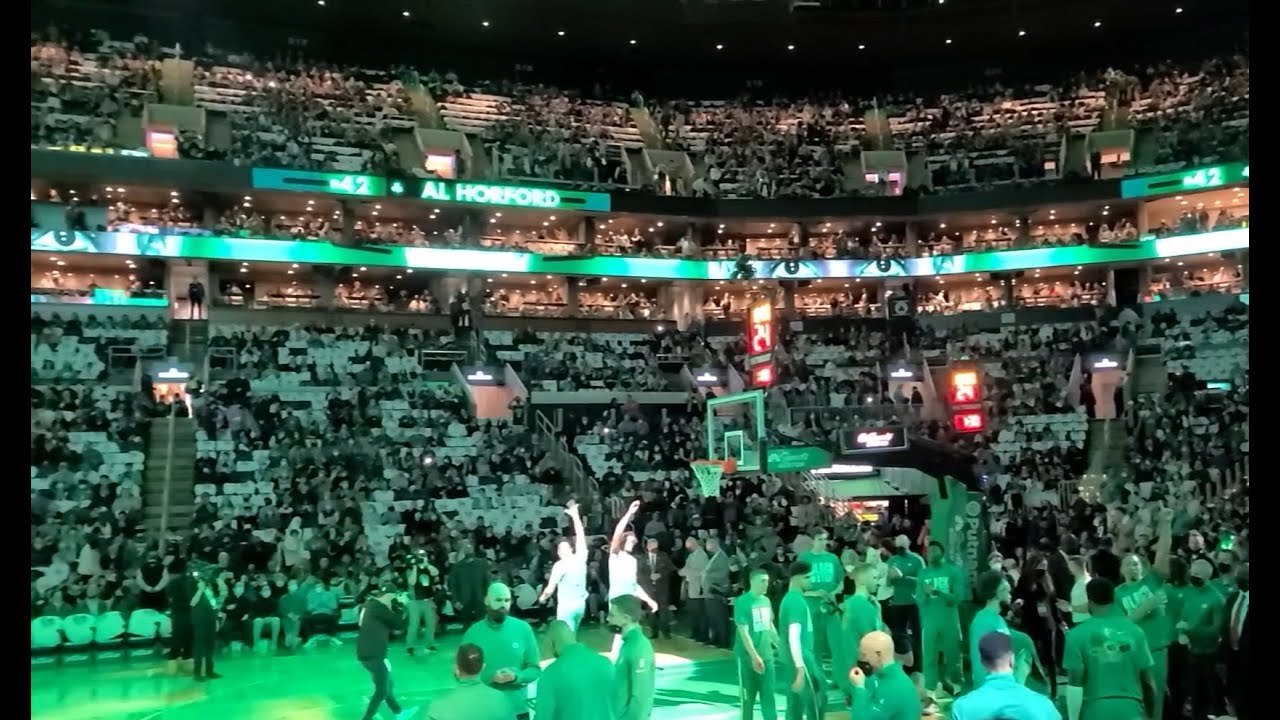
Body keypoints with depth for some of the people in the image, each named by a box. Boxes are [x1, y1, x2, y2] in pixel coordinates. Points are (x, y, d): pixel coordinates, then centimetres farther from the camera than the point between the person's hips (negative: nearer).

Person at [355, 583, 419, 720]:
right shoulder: (379, 608, -19)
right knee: (382, 690, 3)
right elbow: (399, 624, -14)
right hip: (373, 655, -10)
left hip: (367, 652, 10)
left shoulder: (370, 604, 10)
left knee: (386, 685, 23)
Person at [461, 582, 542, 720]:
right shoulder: (473, 633, -5)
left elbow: (535, 669, 1)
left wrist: (516, 677, -20)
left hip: (518, 708, 1)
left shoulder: (523, 628, -4)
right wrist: (490, 677, -21)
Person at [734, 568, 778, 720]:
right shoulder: (742, 602, -15)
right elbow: (744, 632, -18)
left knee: (769, 694, 6)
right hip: (748, 657, -6)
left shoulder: (766, 601, 5)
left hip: (767, 655, 6)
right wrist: (754, 656, -24)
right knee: (747, 696, 5)